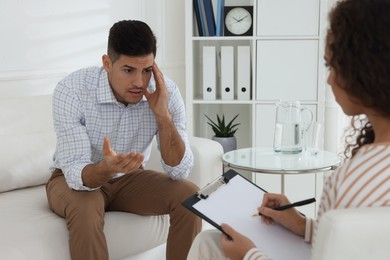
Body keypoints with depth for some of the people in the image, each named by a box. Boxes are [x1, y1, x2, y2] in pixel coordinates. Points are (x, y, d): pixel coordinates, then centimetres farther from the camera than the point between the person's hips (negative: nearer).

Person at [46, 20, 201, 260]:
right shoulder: (71, 90, -28)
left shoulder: (166, 91, -19)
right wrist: (106, 168, -53)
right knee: (85, 209, -36)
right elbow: (77, 174, -31)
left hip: (129, 178, 3)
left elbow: (180, 171, -20)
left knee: (189, 196, -20)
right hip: (76, 179, -3)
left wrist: (163, 116, -33)